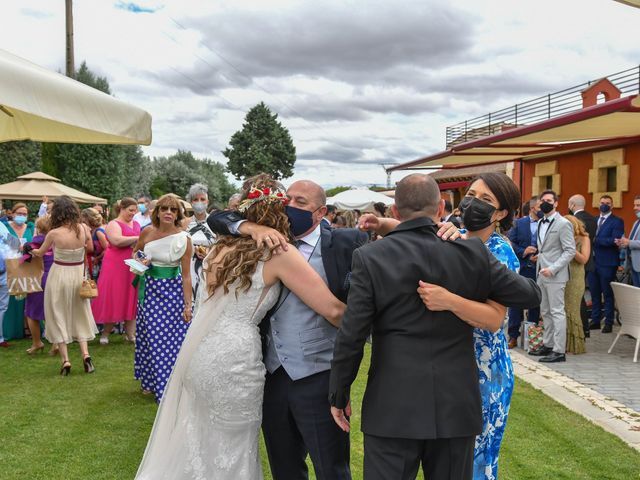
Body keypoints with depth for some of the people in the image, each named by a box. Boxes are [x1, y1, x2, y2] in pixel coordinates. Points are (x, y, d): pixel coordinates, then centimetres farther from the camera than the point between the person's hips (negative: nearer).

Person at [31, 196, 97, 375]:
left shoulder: (54, 234, -15)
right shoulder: (83, 228, -8)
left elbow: (40, 253, 5)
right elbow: (90, 248, 11)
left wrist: (32, 251, 26)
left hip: (59, 276, -3)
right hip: (79, 275, 3)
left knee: (58, 316, 9)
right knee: (79, 315, 16)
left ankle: (65, 361, 6)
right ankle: (85, 354, 2)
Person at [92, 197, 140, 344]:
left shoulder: (136, 224, 15)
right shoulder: (113, 224, -6)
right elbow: (117, 240, -24)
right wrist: (137, 238, -19)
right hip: (116, 267, -6)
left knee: (131, 299, 6)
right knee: (113, 300, 0)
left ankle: (130, 333, 12)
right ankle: (105, 333, 14)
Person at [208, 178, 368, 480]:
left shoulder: (344, 244, -4)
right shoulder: (271, 240, 7)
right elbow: (218, 219, 7)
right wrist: (253, 227, -12)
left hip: (318, 378, -4)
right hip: (272, 376, 5)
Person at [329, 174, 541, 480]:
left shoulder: (370, 258, -9)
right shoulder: (471, 253, -4)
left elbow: (350, 337, -10)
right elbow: (529, 294, 6)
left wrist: (338, 395, 3)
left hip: (392, 409, -2)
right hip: (456, 407, 2)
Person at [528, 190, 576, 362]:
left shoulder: (563, 224, -10)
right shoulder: (540, 223, 14)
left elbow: (570, 251, -14)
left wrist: (552, 269, -20)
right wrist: (538, 256, 6)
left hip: (555, 276, -8)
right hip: (541, 274, 8)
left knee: (557, 312, -5)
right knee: (545, 312, 14)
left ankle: (559, 351, -2)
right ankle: (547, 345, 24)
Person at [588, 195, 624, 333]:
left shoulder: (617, 221, -4)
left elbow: (614, 240, -16)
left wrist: (595, 240, -17)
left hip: (607, 263, -5)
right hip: (593, 262, 5)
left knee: (607, 294, 2)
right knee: (594, 293, 10)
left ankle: (609, 323, 10)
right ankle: (595, 320, 19)